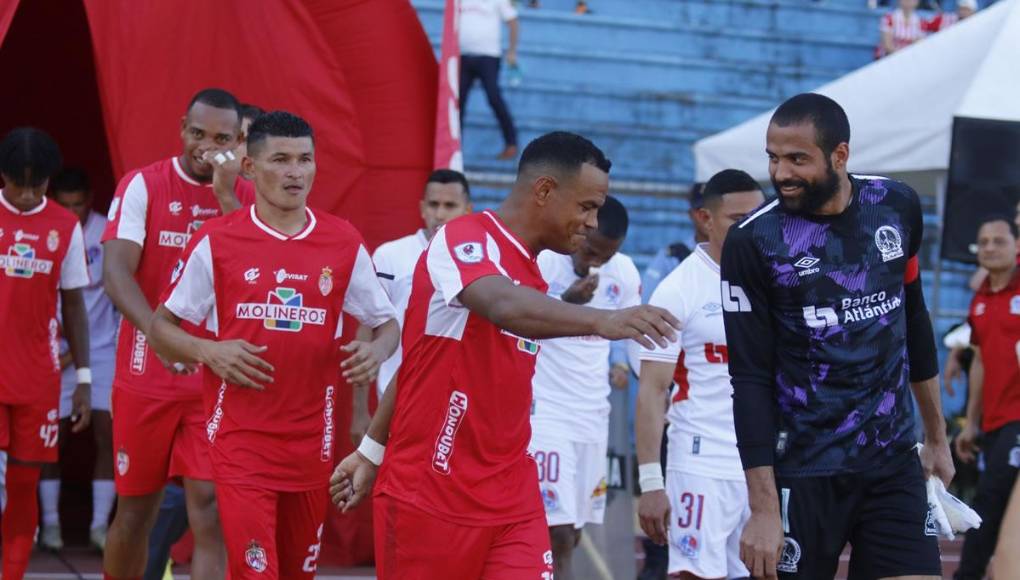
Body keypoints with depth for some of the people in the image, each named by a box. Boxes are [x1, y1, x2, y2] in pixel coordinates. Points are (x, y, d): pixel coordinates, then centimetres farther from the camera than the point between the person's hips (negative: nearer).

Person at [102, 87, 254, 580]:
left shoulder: (246, 197, 3)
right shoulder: (143, 185, -3)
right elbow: (116, 272, -15)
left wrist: (227, 197, -18)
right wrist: (159, 332, -31)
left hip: (217, 379, 1)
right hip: (147, 376, -1)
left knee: (209, 506, -8)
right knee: (135, 510, 10)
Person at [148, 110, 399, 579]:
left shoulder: (344, 243, 3)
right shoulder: (218, 241, -2)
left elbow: (387, 322, 13)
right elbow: (161, 327, 5)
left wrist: (376, 351, -10)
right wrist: (208, 352, -14)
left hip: (312, 441, 3)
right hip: (241, 439, -3)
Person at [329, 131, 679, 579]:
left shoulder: (533, 277, 12)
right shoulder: (464, 239, -12)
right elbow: (504, 307, -35)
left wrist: (373, 451, 25)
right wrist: (602, 320, -50)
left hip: (511, 500, 7)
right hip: (427, 495, -7)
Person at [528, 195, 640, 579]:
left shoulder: (625, 272, 4)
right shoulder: (541, 262, -13)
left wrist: (622, 366, 0)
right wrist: (566, 302, -22)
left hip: (594, 415, 6)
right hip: (545, 412, -6)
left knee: (571, 534, 10)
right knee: (558, 533, -14)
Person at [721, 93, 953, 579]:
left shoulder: (897, 206, 2)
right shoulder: (752, 242, -9)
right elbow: (750, 380, -10)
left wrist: (936, 436, 20)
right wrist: (763, 507, -14)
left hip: (895, 464, 3)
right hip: (803, 473, -3)